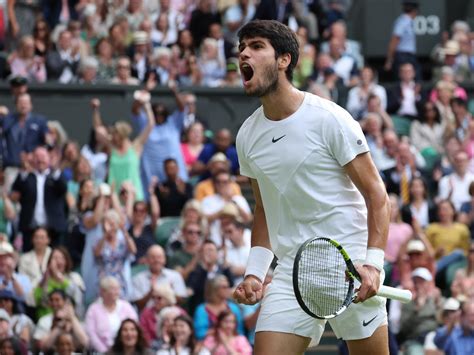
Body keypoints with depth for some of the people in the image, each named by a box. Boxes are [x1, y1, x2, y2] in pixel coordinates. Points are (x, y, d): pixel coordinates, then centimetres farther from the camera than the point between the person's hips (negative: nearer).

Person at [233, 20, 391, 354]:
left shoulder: (329, 118, -9)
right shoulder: (248, 136, 8)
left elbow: (376, 194, -7)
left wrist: (373, 263, -18)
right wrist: (254, 273, 5)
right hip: (292, 273, 4)